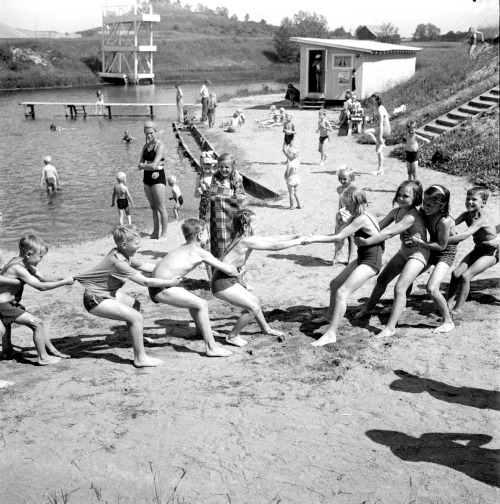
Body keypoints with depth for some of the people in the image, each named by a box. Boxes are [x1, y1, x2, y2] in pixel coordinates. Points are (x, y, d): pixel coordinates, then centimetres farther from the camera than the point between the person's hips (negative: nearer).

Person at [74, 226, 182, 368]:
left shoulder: (124, 255, 1)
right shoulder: (117, 262, -28)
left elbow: (144, 266, 15)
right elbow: (145, 282, -27)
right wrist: (170, 283, -18)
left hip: (106, 293, 10)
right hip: (95, 301, -10)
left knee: (134, 304, 24)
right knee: (136, 317, -17)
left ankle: (136, 337, 37)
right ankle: (140, 358, -8)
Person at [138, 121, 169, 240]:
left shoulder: (160, 146, -12)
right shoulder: (145, 146, 11)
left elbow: (154, 165, -21)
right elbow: (140, 165, 6)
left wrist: (143, 165, -5)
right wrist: (148, 167, -13)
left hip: (158, 178, -8)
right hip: (147, 178, 8)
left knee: (161, 208, -3)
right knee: (153, 207, 15)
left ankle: (164, 234, 4)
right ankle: (156, 232, 24)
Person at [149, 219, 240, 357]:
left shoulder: (183, 248, 18)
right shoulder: (200, 252, -7)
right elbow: (228, 270, -4)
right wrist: (237, 273, 17)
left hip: (156, 286, 10)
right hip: (162, 290, -10)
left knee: (192, 298, 29)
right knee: (201, 304, -11)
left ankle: (201, 329, 49)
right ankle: (211, 347, -12)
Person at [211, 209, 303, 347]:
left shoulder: (245, 238, 9)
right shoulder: (246, 241, -19)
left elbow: (272, 239, 13)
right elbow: (275, 246, -18)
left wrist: (295, 237, 9)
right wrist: (298, 242, -9)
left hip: (229, 279, 10)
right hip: (223, 283, -10)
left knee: (255, 301, 22)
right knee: (253, 308, -8)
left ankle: (265, 328, 44)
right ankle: (232, 336, 7)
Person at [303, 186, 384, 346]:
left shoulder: (362, 219, -23)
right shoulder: (355, 217, 7)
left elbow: (339, 238, -21)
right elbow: (339, 234, 6)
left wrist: (313, 240, -16)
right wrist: (314, 236, -5)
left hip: (371, 262, -10)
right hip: (362, 258, 10)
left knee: (341, 293, -16)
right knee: (335, 284, 21)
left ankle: (331, 334, -14)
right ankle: (330, 316, 42)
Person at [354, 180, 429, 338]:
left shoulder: (412, 216, -29)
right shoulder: (396, 212, -3)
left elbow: (389, 233, -35)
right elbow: (378, 226, 0)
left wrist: (365, 242, -34)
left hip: (418, 254, -9)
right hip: (404, 252, 9)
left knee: (400, 287, -20)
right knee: (382, 279, 18)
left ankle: (390, 328, -17)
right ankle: (368, 308, 41)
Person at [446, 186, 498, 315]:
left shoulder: (482, 219, -29)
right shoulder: (466, 215, -4)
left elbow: (464, 236, -40)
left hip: (491, 252, -7)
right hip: (477, 250, 7)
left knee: (465, 276, -18)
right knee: (456, 273, -7)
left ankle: (458, 309, -6)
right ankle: (449, 303, 4)